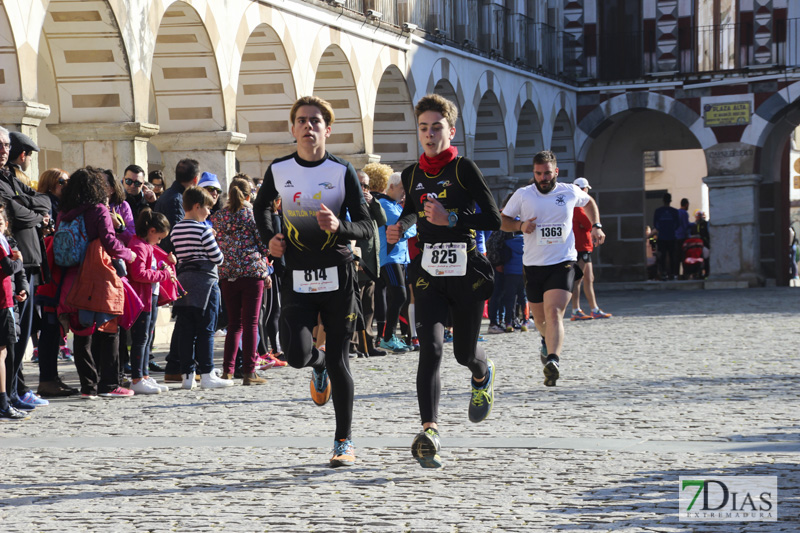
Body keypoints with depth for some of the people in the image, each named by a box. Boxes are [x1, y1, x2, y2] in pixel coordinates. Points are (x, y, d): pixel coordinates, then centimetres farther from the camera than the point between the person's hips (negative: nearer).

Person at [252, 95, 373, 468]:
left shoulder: (342, 172, -3)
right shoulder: (279, 170, 3)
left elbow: (366, 225, -4)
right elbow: (261, 206, 23)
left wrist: (338, 226, -24)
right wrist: (269, 238, 6)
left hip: (337, 277, -1)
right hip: (297, 279, 1)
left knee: (338, 361, -1)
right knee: (296, 354, -14)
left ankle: (344, 441, 12)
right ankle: (318, 365, 25)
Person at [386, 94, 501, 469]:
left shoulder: (463, 169, -6)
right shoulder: (412, 175, 8)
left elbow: (494, 220, -11)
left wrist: (451, 218, -22)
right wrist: (400, 228, 7)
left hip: (466, 272, -2)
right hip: (427, 273, 2)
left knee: (464, 353, 10)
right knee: (431, 349, -17)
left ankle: (483, 375, 49)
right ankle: (430, 431, -24)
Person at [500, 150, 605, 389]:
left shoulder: (570, 192, 2)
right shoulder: (523, 195, 0)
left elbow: (588, 202, 25)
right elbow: (503, 220, 9)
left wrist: (596, 226, 12)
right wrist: (520, 225, -10)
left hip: (562, 264, -2)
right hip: (533, 264, 2)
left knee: (554, 313, -21)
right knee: (540, 318, 14)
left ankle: (552, 361, -33)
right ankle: (548, 341, 48)